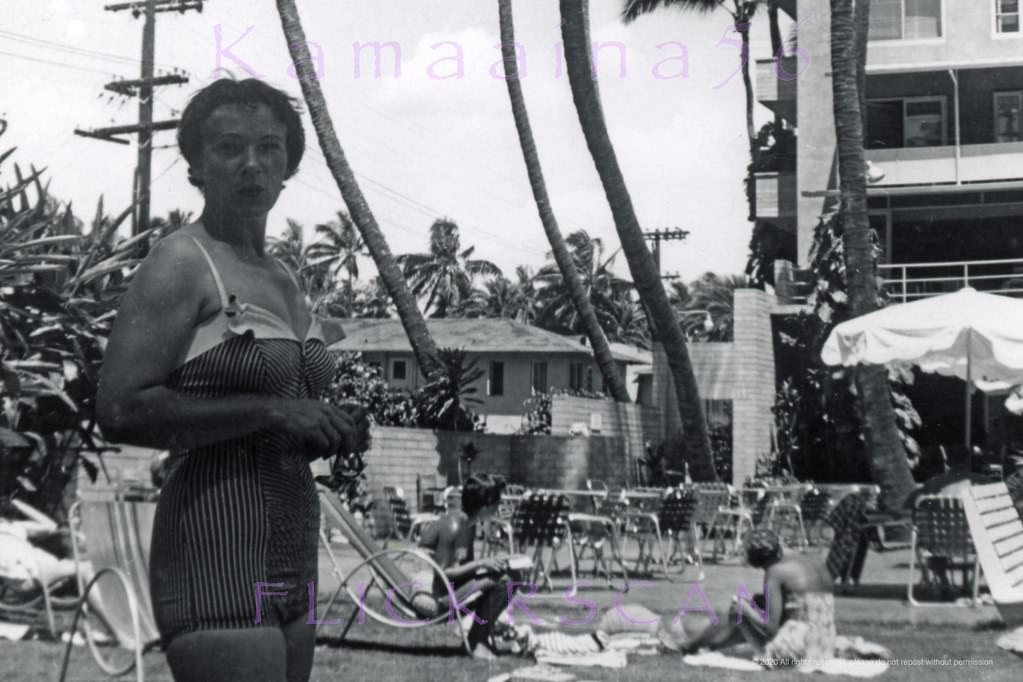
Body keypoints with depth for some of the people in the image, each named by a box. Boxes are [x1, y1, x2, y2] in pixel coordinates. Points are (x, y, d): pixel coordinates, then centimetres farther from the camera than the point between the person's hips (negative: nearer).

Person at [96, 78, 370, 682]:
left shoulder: (284, 280, 17)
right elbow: (121, 410, -19)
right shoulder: (181, 264, -7)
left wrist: (336, 430, 6)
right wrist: (272, 410, -18)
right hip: (215, 545, -8)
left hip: (292, 548, 8)